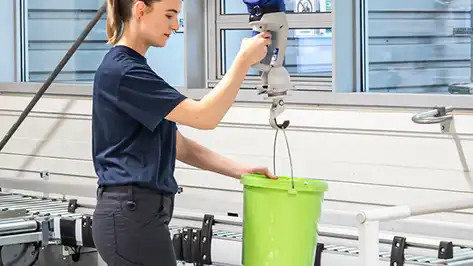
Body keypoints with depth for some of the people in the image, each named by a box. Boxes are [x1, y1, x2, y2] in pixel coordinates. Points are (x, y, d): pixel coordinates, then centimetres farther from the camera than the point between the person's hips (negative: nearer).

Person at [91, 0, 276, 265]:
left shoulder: (132, 69, 16)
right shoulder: (122, 72, -16)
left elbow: (179, 146, 17)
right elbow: (204, 116, -19)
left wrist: (241, 170, 9)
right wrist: (245, 59, -14)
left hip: (132, 214, 10)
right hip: (133, 217, -10)